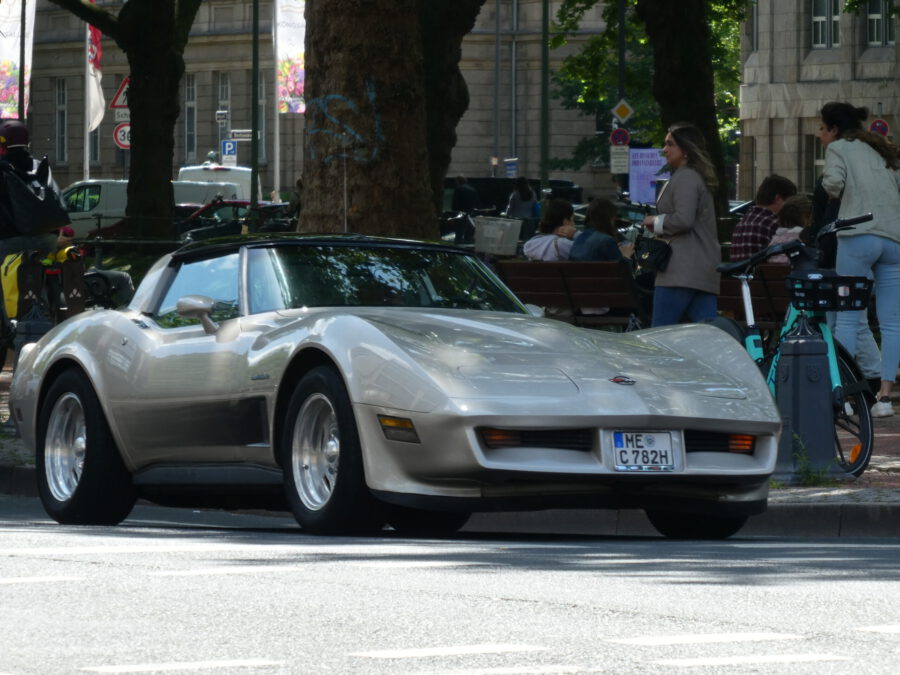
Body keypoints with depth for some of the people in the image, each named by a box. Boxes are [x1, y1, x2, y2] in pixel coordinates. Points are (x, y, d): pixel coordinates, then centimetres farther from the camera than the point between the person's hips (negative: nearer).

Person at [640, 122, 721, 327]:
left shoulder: (685, 178, -9)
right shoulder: (698, 177, 23)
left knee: (659, 333, -6)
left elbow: (683, 219, -21)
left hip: (683, 270, -10)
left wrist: (655, 222, -5)